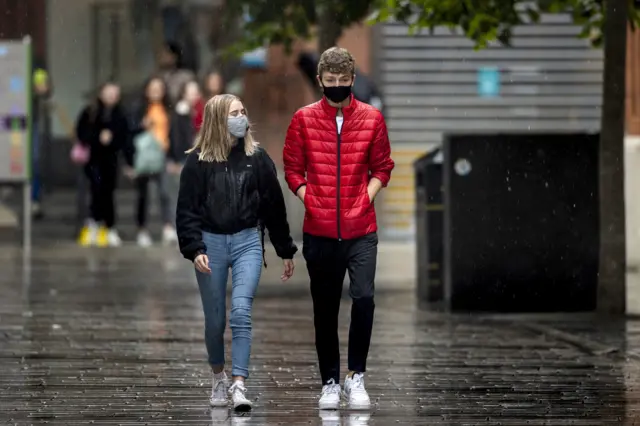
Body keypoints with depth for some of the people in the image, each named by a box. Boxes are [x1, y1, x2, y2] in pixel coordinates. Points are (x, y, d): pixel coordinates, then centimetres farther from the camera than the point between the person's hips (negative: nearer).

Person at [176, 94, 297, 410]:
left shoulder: (256, 158, 3)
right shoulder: (198, 161, -2)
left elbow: (274, 205, 8)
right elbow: (187, 210, -2)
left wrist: (286, 251, 12)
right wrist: (195, 249, -14)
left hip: (247, 242, 0)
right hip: (211, 242, 0)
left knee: (241, 312, -16)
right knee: (214, 320, 7)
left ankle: (239, 385, -19)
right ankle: (218, 378, 30)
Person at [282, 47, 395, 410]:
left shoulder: (372, 118, 4)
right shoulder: (304, 119, 3)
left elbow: (382, 168, 10)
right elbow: (293, 170, 8)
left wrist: (365, 200, -1)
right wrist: (311, 202, -2)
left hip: (361, 230, -1)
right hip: (319, 231, 1)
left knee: (364, 298, -16)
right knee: (325, 309, 6)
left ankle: (356, 377, -4)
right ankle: (330, 383, 16)